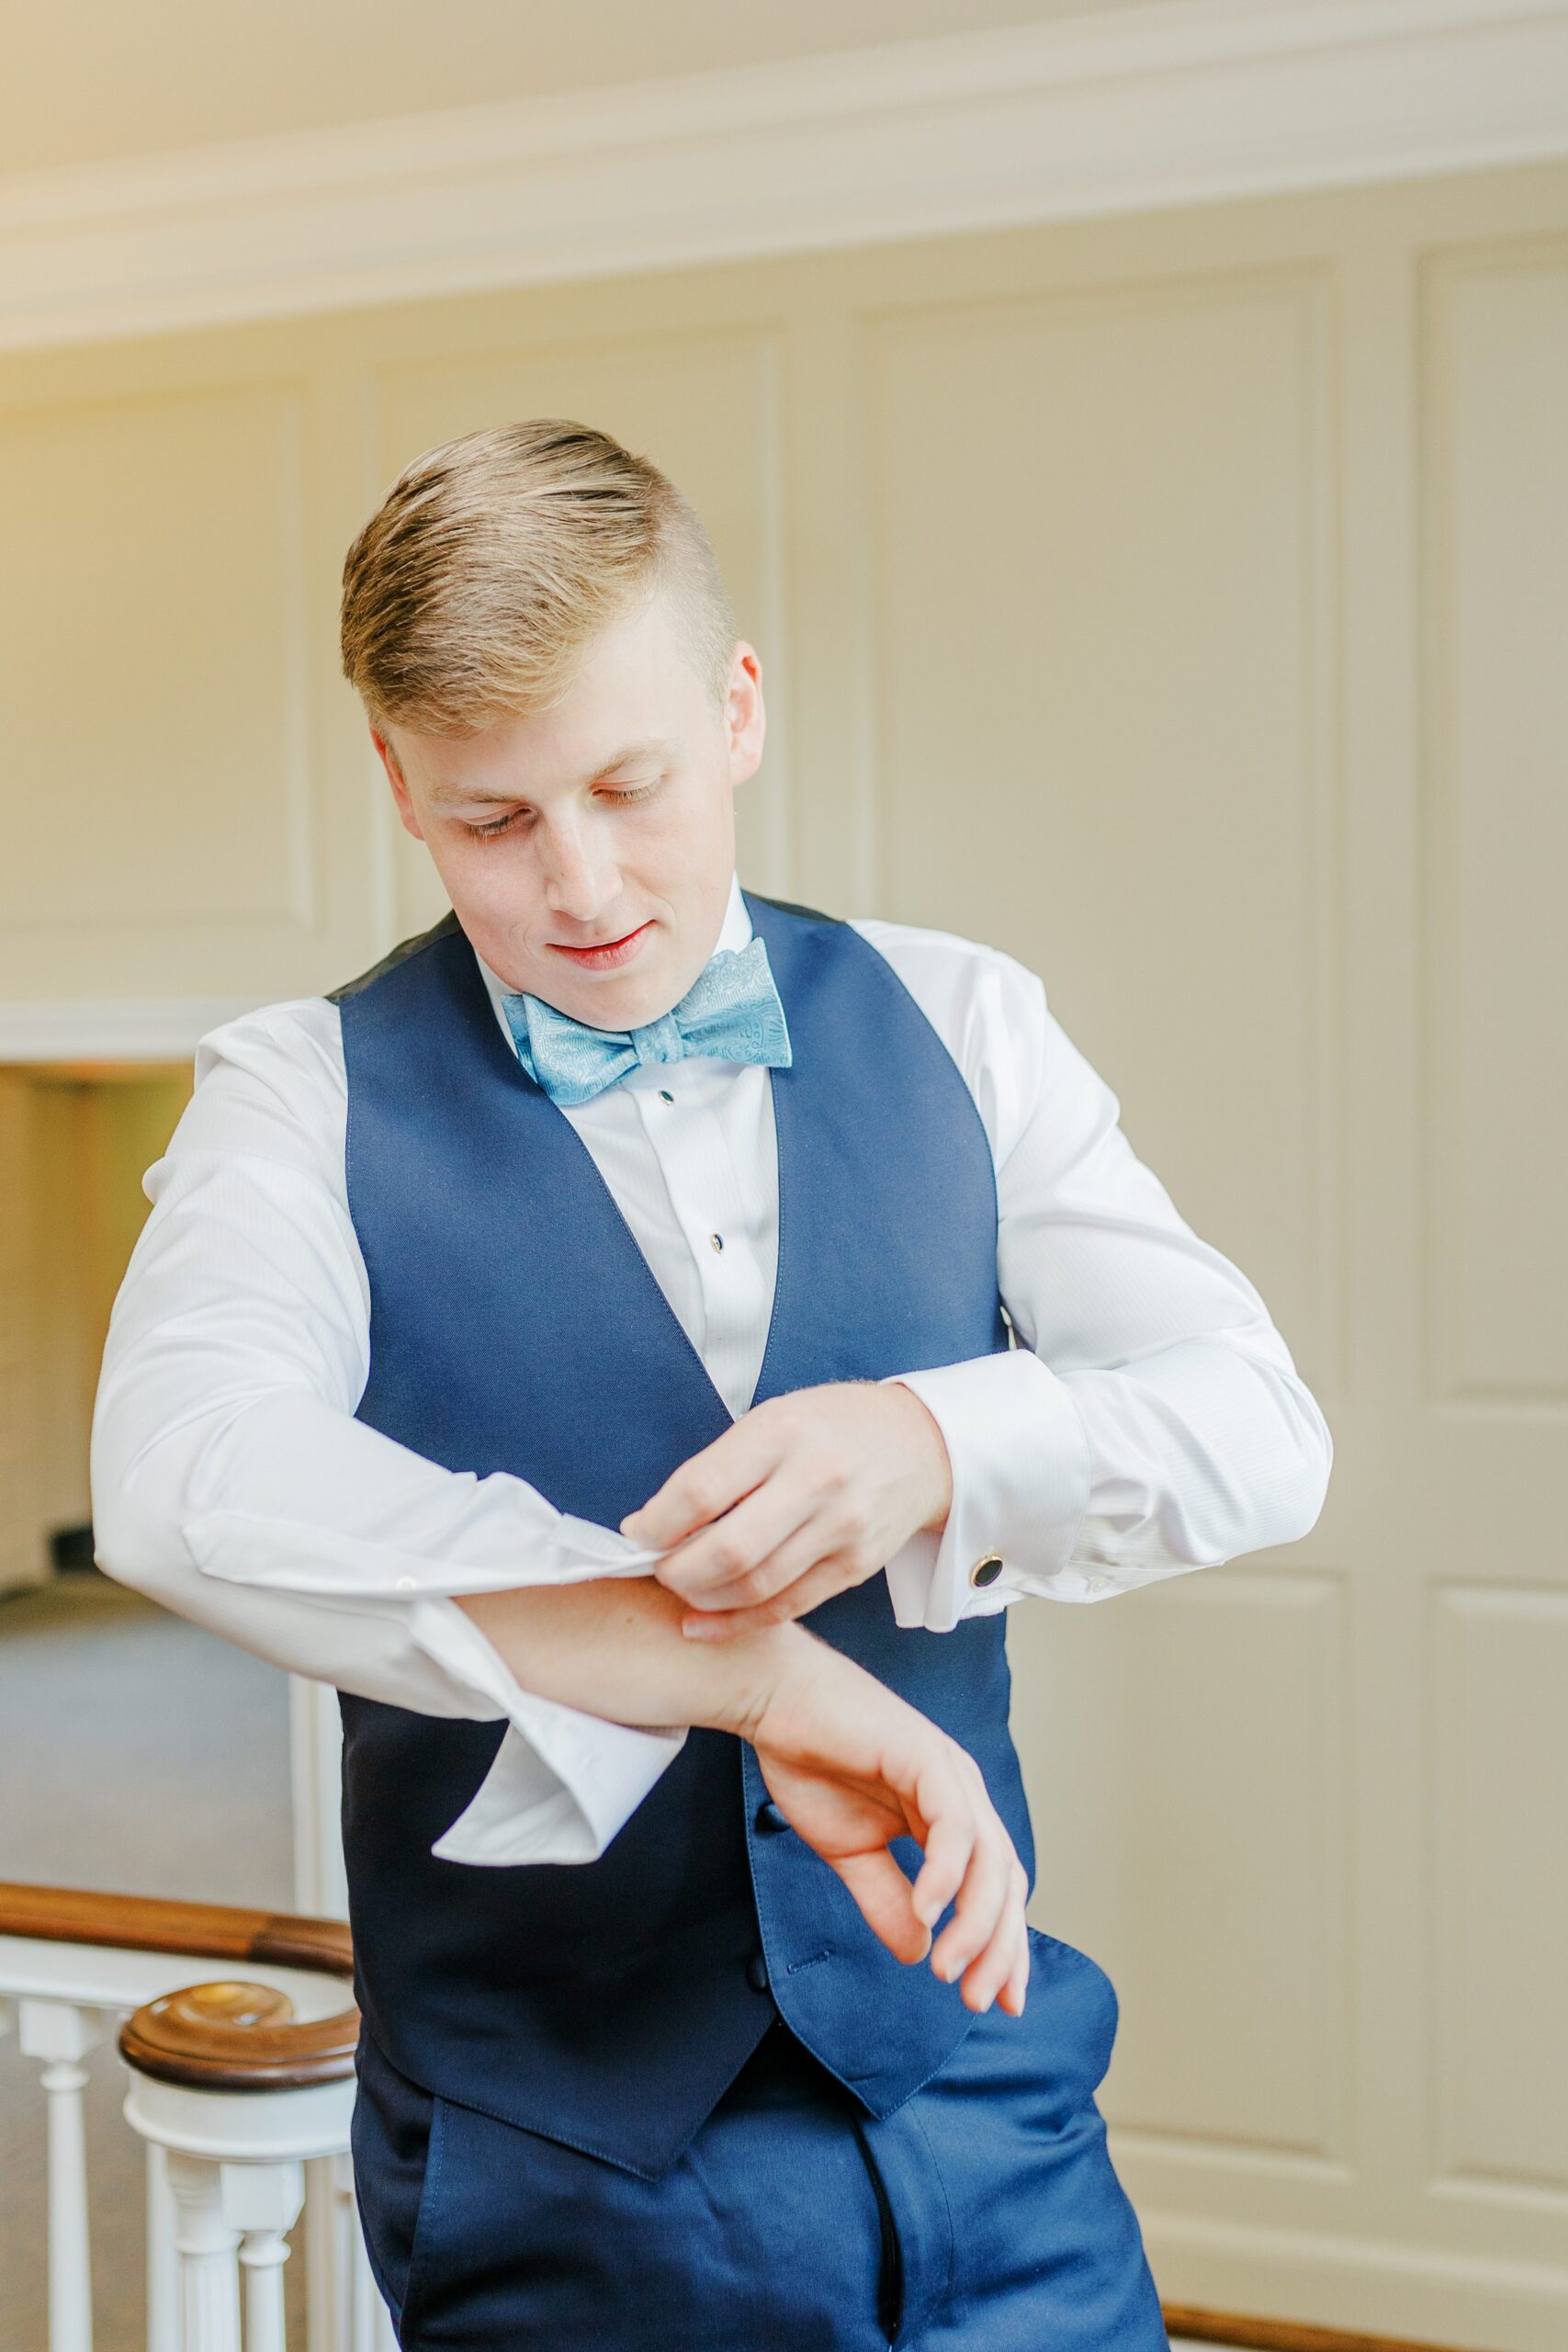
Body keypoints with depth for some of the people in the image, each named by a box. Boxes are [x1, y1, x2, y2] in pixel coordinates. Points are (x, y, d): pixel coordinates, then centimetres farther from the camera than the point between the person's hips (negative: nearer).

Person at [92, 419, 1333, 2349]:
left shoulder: (956, 1025, 2)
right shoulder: (305, 1096, -6)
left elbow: (1258, 1426, -6)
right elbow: (185, 1482, -25)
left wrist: (939, 1446, -27)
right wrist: (761, 1677, -31)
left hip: (982, 2106, 2)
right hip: (559, 2173, -2)